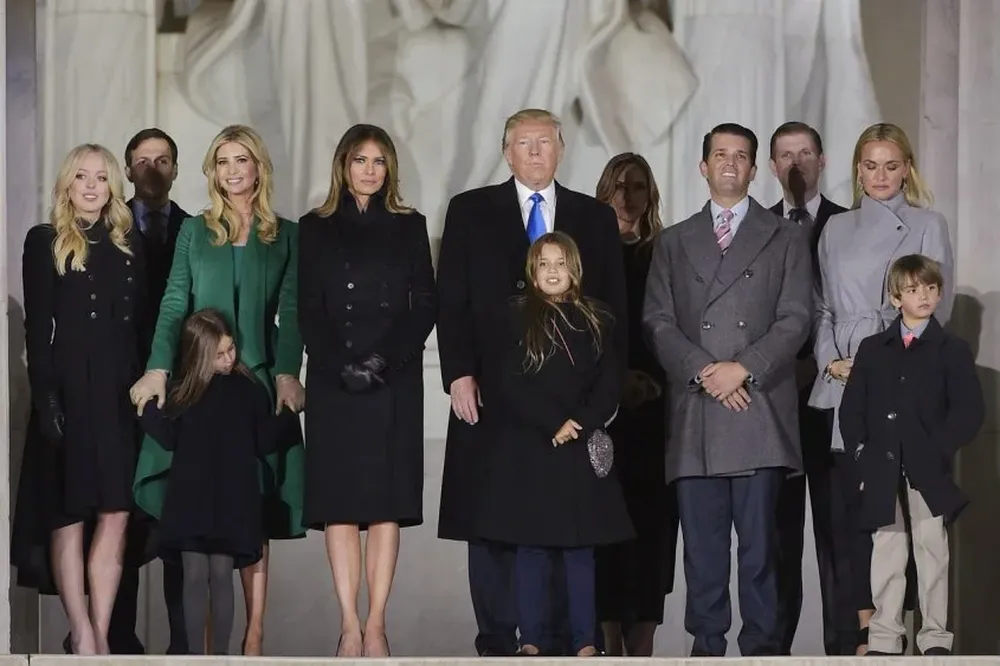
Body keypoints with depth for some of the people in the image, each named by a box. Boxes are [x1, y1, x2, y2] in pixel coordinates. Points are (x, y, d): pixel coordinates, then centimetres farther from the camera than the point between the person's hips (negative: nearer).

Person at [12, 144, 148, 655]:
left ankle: (101, 635, 5)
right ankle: (82, 634, 4)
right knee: (70, 514, 1)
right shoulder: (44, 243, 2)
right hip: (69, 392, -3)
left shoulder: (130, 245, 13)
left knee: (115, 514, 1)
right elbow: (37, 327, -4)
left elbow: (141, 324, 11)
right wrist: (46, 397, -13)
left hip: (120, 396, 4)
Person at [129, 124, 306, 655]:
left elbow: (290, 313, 4)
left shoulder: (285, 236, 10)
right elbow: (173, 306, 5)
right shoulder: (194, 232, 11)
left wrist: (288, 374, -10)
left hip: (259, 381, 0)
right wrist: (159, 369, -8)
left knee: (254, 508, -2)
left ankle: (254, 633, 0)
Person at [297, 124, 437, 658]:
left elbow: (425, 305, 5)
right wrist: (343, 367, -10)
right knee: (338, 503, -4)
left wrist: (384, 360, -9)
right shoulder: (315, 229, 10)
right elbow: (308, 311, 5)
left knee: (386, 504, -3)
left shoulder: (409, 227, 11)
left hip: (394, 383, 0)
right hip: (333, 383, 0)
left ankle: (375, 625, -2)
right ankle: (350, 626, -2)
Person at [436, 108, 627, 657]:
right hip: (491, 393, 0)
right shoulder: (470, 212, 9)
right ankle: (496, 641, 8)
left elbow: (613, 307, 10)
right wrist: (458, 373, -5)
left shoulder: (596, 218, 12)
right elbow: (451, 302, 4)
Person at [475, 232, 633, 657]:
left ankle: (585, 641, 5)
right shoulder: (515, 318, 3)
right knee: (531, 547, 0)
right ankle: (532, 641, 4)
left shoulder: (596, 322, 10)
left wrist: (580, 425, -10)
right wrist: (554, 423, -12)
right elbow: (509, 386, -4)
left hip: (581, 453, 1)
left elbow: (609, 386, 5)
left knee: (580, 547, 2)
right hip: (528, 451, -1)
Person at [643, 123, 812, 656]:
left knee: (759, 537, -4)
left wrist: (744, 368, -10)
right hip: (694, 412, 2)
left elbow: (794, 318, 3)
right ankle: (707, 643, 5)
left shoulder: (785, 239, 13)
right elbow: (658, 322, 9)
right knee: (701, 539, 0)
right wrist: (703, 371, -7)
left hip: (760, 407, -2)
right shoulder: (674, 242, 18)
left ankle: (760, 643, 0)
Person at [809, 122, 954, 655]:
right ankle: (866, 627, 7)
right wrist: (829, 359, 0)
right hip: (845, 384, 3)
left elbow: (935, 308, -1)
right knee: (856, 501, 2)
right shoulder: (836, 230, 15)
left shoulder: (928, 226, 4)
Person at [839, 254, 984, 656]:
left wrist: (938, 450, -12)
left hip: (929, 473, -2)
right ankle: (884, 637, 8)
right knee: (886, 555, 5)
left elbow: (969, 412, -4)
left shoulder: (952, 351, 4)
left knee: (932, 554, 1)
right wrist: (861, 452, -3)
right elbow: (851, 409, 9)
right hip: (882, 472, 2)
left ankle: (935, 637, 6)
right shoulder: (872, 350, 12)